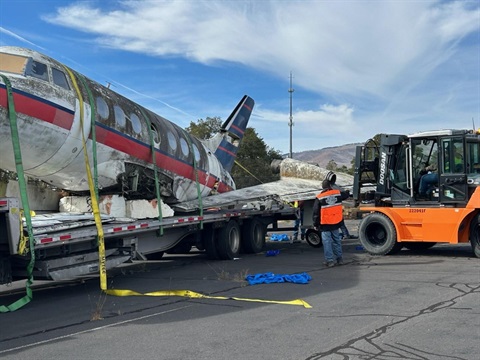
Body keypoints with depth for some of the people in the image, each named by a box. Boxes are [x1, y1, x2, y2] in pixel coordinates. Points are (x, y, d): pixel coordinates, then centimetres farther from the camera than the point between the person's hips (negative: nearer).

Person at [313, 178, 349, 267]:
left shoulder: (319, 198, -10)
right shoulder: (338, 193, -1)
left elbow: (316, 213, -7)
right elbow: (346, 195, 22)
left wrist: (315, 224, 2)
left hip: (325, 224, -4)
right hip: (336, 223, 4)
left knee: (327, 242, 2)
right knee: (337, 240, 16)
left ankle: (330, 260, 2)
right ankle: (339, 258, 22)